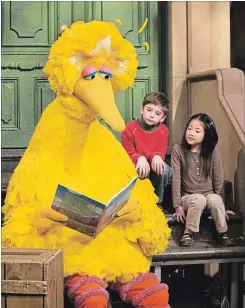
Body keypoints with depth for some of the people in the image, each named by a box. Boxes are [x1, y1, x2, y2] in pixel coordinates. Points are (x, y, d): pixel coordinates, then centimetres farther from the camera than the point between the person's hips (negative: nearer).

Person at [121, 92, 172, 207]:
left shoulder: (163, 130, -12)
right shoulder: (129, 129, -19)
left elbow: (161, 153, -8)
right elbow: (128, 154, -15)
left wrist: (157, 157, -35)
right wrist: (140, 158, -38)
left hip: (153, 165, 3)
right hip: (135, 166, -2)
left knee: (164, 169, -31)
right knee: (139, 171, -38)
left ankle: (157, 202, -9)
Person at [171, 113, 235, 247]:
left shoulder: (212, 150, -5)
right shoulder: (178, 149, -8)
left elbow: (218, 177, 0)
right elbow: (176, 178, -10)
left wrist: (220, 204, 2)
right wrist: (178, 205, -14)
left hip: (209, 195, 1)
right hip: (188, 197, -1)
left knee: (215, 199, -33)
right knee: (199, 199, -34)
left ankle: (223, 233, -10)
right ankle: (189, 233, -14)